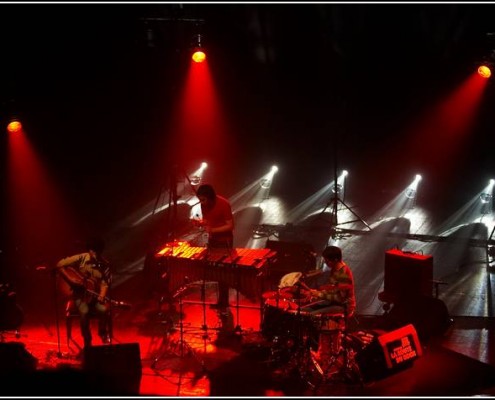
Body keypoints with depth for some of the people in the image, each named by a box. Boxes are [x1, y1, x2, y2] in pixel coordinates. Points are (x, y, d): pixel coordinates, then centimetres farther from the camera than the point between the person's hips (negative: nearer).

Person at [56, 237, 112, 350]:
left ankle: (103, 333, 3)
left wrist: (102, 296, -25)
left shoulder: (104, 265, -2)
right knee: (84, 312, -33)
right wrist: (71, 280, -15)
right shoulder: (80, 259, -9)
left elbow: (105, 283, -5)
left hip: (94, 294, 2)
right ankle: (87, 342, -13)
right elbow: (59, 265, -8)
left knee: (103, 310, -29)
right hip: (79, 294, -2)